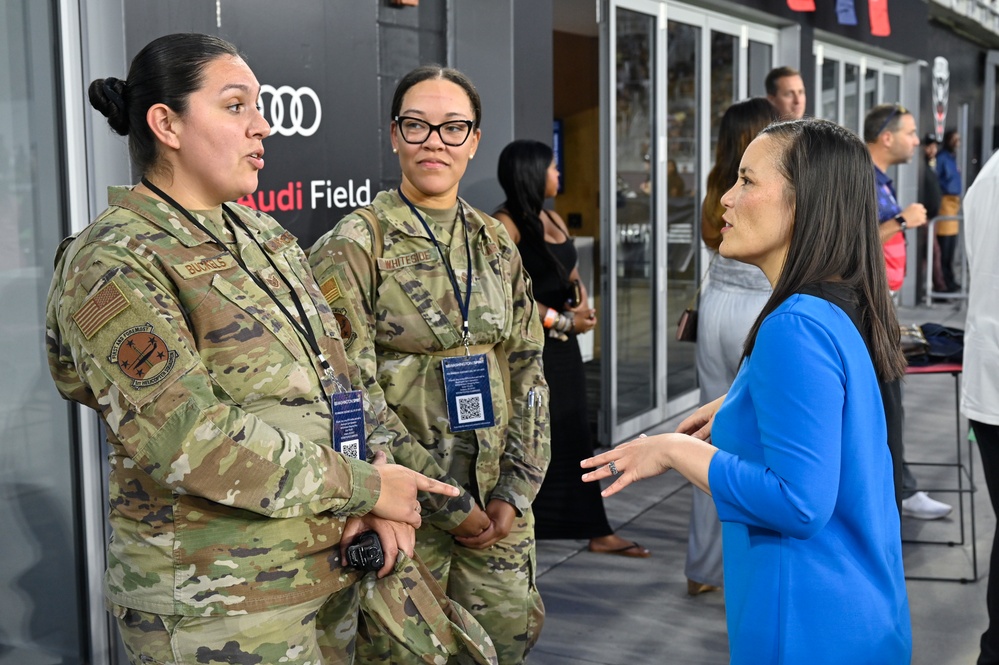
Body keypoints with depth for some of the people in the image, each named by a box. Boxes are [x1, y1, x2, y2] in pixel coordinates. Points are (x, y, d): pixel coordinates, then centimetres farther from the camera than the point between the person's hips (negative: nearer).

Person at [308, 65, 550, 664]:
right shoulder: (352, 248, -9)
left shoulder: (497, 245, 8)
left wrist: (516, 490, -1)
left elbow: (529, 372, 9)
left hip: (498, 506, 5)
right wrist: (446, 502, -13)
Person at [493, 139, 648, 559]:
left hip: (562, 344, 8)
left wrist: (583, 307, -1)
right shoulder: (506, 224, -11)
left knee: (574, 436, 9)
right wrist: (562, 320, -14)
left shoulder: (553, 219, 13)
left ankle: (597, 532, 13)